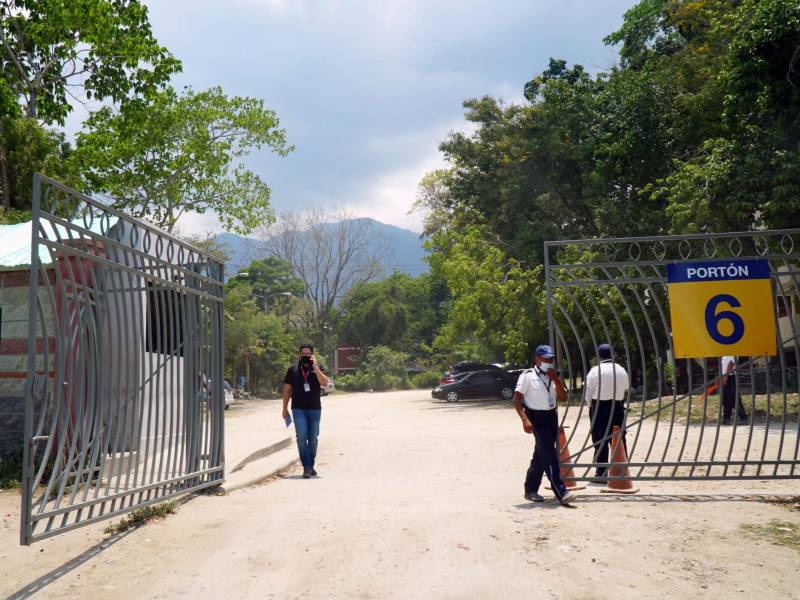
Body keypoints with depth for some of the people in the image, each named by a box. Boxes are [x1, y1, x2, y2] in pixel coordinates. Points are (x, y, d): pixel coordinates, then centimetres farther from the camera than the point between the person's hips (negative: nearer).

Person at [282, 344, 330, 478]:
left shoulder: (317, 368, 4)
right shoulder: (293, 369, 4)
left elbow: (324, 383, -14)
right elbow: (287, 389, 8)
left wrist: (315, 366, -18)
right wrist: (285, 409, 6)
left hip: (315, 409, 1)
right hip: (298, 409, -1)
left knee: (313, 438, 8)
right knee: (301, 436, -12)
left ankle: (311, 466, 21)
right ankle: (306, 467, -9)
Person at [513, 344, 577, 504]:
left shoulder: (553, 377, 13)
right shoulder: (527, 376, -8)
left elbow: (563, 398, 5)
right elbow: (517, 399, -12)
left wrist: (556, 380, -7)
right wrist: (525, 420, -23)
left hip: (551, 416, 7)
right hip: (536, 417, -7)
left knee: (541, 455, 12)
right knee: (549, 455, -13)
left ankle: (531, 490, 23)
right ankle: (561, 492, -15)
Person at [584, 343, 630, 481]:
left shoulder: (595, 371, -11)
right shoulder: (622, 370, 2)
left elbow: (587, 393, -8)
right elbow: (627, 389, 5)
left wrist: (591, 405, 8)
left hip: (600, 408, -4)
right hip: (618, 408, 4)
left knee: (600, 441, 1)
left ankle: (601, 473, 3)